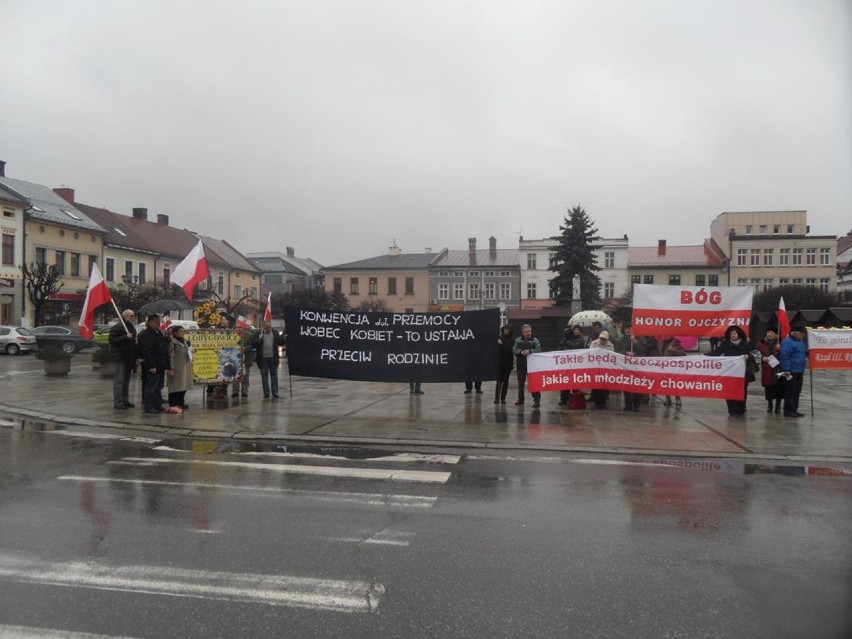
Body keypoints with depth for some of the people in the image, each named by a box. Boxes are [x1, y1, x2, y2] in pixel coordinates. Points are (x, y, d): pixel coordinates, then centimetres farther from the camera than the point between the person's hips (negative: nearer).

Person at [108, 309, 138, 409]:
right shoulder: (118, 327, -12)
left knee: (126, 380, 14)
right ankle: (117, 402, -4)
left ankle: (125, 400, 21)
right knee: (119, 380, -6)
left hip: (129, 358, 9)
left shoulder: (131, 327, 18)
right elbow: (112, 340, -21)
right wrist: (126, 337, -27)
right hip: (120, 358, -9)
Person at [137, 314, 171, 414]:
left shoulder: (159, 333, 17)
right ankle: (149, 407, 0)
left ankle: (157, 405, 22)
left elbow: (163, 348, 28)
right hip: (153, 365, -10)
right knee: (151, 386, -5)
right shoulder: (146, 334, -13)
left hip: (161, 365, 10)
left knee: (159, 386, 15)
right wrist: (152, 366, -23)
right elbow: (147, 352, -20)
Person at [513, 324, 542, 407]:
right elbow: (514, 349, -2)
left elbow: (538, 350, -10)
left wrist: (529, 351, -24)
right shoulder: (518, 340, 9)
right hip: (521, 365, 3)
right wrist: (521, 352, -20)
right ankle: (520, 399, 23)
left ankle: (537, 400, -6)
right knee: (520, 382, 12)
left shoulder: (535, 340, 2)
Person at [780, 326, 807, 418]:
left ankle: (794, 410, 19)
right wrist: (787, 370, -21)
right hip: (791, 372, -10)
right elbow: (785, 357, -19)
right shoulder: (788, 342, -14)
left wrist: (807, 352, 10)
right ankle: (788, 410, -2)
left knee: (797, 392, 13)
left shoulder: (800, 342, 17)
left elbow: (804, 353, 32)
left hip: (799, 372, 10)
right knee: (790, 392, -7)